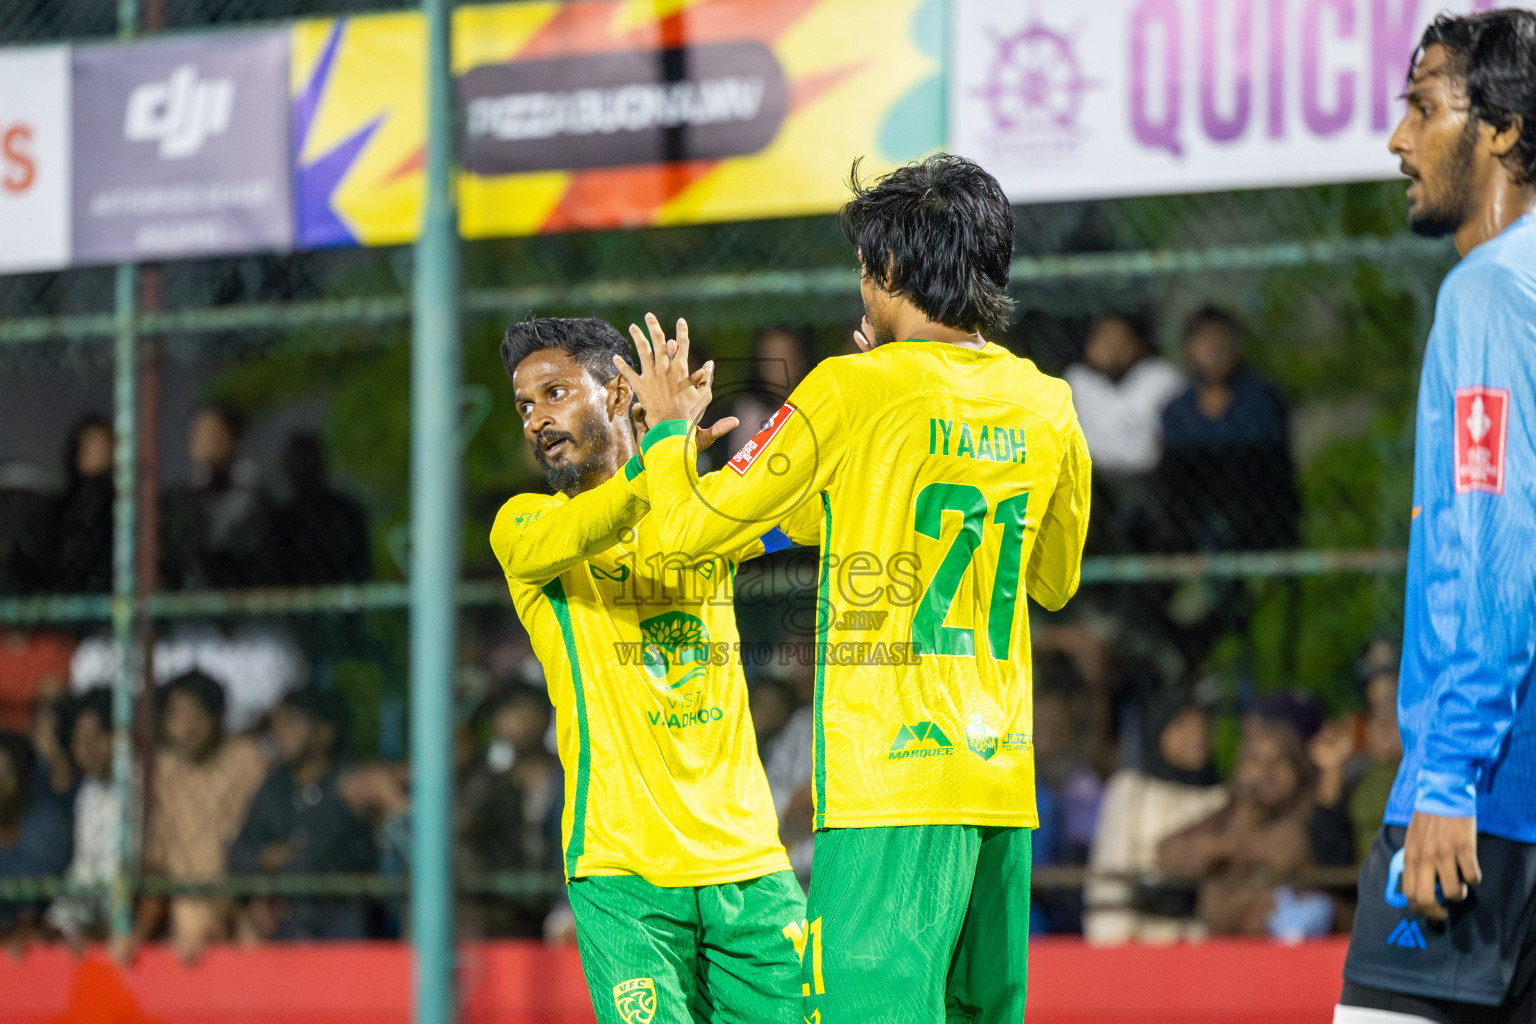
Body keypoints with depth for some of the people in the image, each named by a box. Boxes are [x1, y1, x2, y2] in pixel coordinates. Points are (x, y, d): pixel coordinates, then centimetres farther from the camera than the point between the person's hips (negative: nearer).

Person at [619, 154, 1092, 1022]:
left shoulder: (853, 391, -7)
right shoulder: (1046, 406, 9)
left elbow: (692, 526, -4)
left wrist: (669, 425, 17)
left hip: (886, 782, -6)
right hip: (1005, 781, 6)